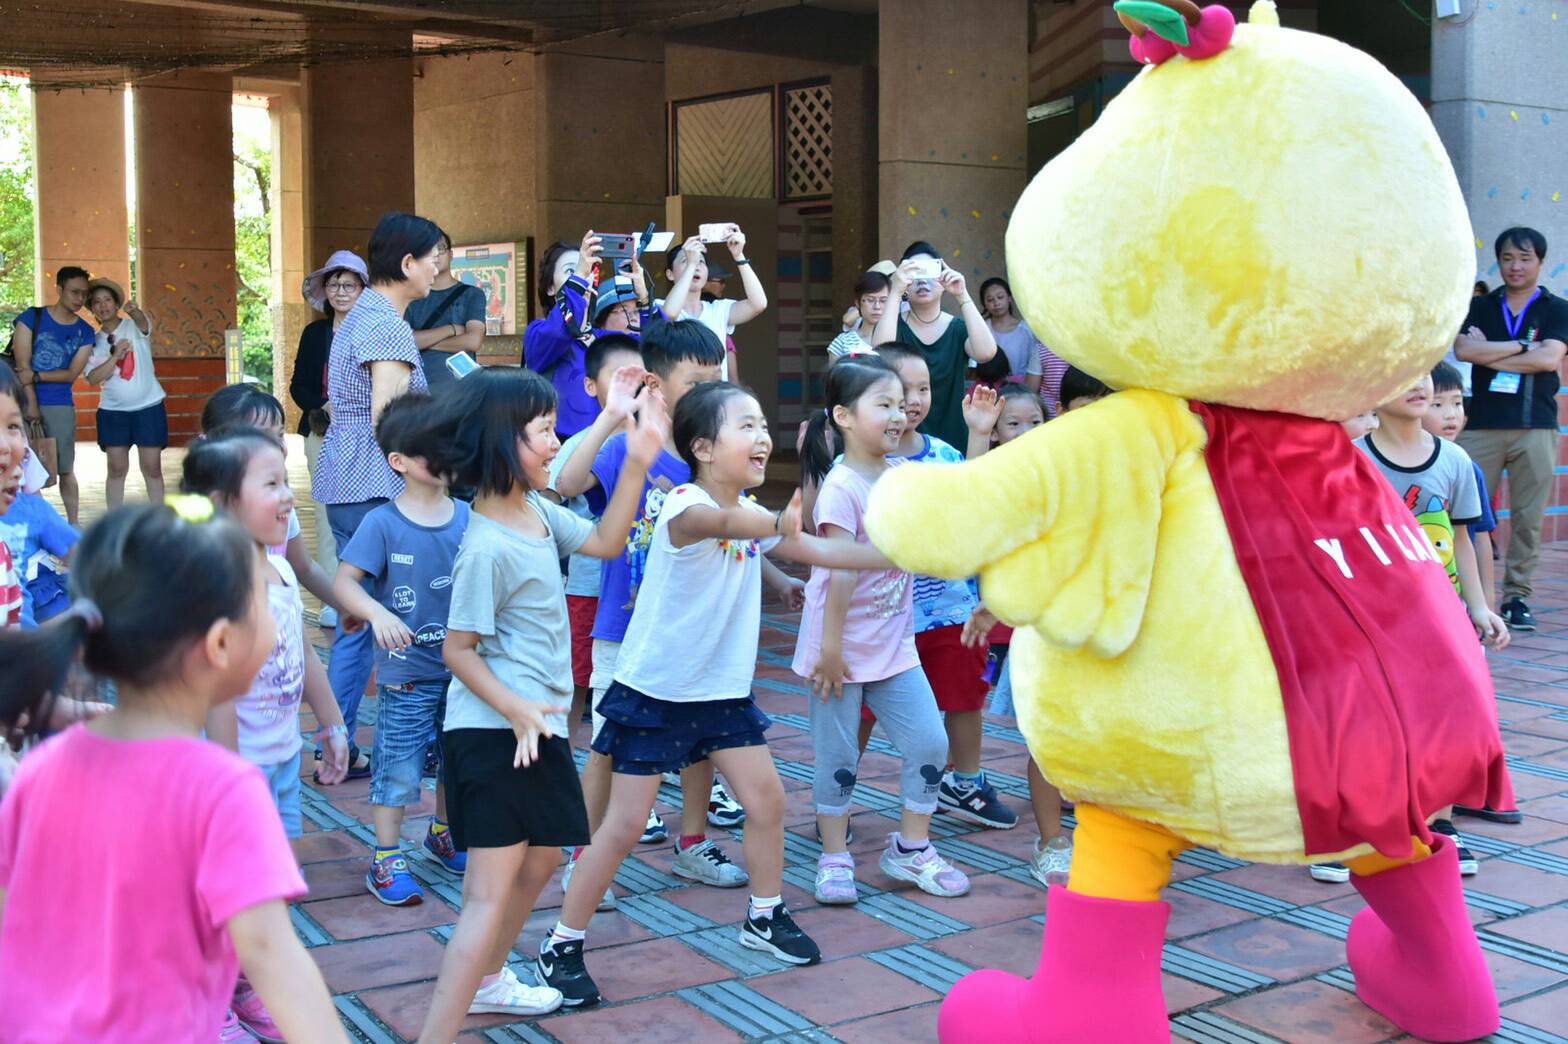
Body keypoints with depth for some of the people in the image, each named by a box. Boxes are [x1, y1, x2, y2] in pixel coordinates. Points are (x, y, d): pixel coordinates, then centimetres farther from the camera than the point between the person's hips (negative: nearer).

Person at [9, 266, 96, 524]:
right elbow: (23, 365, -8)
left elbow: (72, 374, -1)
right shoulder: (32, 318, -2)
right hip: (25, 403, -2)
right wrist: (32, 404, -14)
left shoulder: (85, 332, 5)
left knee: (66, 470, 4)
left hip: (61, 406, 2)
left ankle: (73, 525, 11)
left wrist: (36, 375, -13)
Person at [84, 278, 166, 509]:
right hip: (113, 411, 2)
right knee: (117, 470, 4)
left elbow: (143, 322, -28)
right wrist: (115, 355, -20)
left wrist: (135, 312, -51)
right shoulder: (94, 341, 5)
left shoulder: (135, 327, -2)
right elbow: (93, 378, -6)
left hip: (149, 407, -2)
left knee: (152, 468, 1)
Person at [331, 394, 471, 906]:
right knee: (398, 768, 1)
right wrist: (378, 613, -31)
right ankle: (386, 859, 16)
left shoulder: (468, 518, -1)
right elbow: (344, 581, -14)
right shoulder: (383, 524, -13)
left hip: (461, 666, 5)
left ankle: (443, 833, 41)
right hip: (405, 671, -5)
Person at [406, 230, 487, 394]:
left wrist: (424, 341, -1)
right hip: (417, 385, 2)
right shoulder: (413, 298, 13)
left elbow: (473, 341, -7)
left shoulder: (472, 294, 7)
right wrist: (451, 329, -7)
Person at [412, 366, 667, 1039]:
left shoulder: (536, 511, 5)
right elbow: (458, 649, -17)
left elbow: (605, 542, 15)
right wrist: (517, 710, -28)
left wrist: (639, 459, 7)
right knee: (491, 892, -10)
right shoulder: (488, 546, -21)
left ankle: (487, 979, 45)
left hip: (536, 723, 10)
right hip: (492, 732, -10)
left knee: (543, 856, 26)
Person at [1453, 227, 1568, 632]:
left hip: (1536, 427, 0)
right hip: (1482, 425, 1)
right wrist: (1522, 346, -8)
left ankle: (1517, 596, 7)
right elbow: (1463, 349, -6)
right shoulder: (1480, 307, 13)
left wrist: (1490, 354, -6)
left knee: (1528, 517, 0)